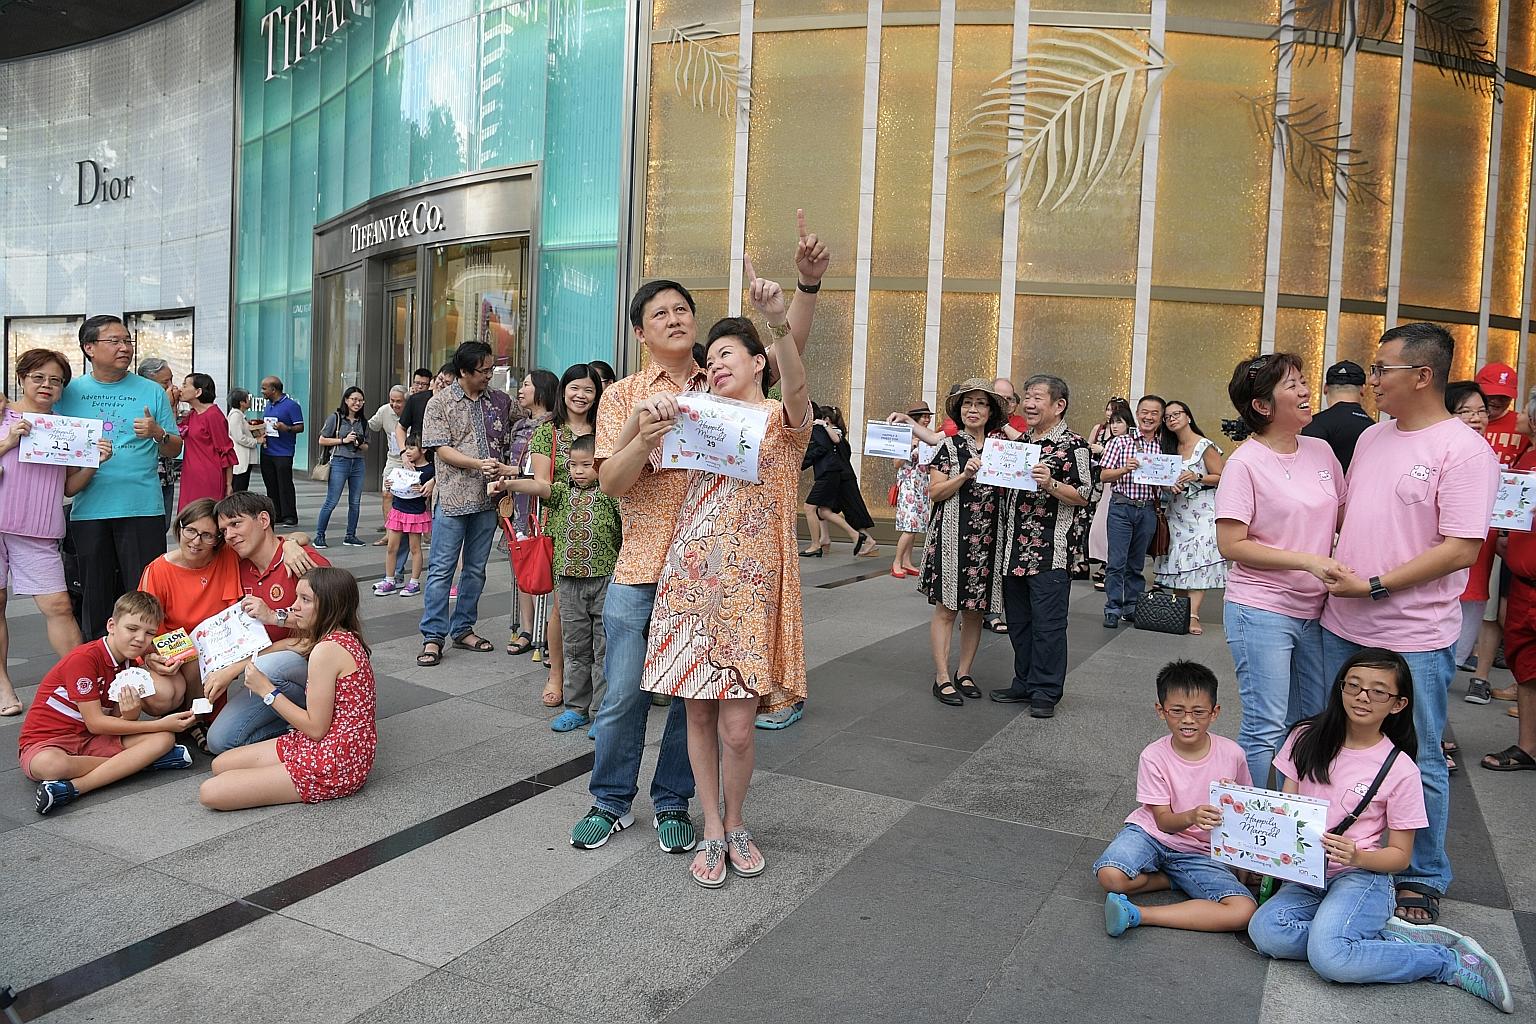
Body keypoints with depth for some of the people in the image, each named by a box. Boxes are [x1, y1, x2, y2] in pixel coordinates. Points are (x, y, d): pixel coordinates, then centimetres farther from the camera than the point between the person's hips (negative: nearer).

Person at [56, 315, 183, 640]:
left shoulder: (152, 391, 5)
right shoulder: (69, 392, 8)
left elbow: (174, 450, 7)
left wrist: (158, 433, -14)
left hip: (143, 507, -2)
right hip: (88, 510, 2)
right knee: (96, 596, 11)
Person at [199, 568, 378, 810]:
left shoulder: (327, 649, -22)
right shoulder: (346, 638, 6)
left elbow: (315, 728, -19)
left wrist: (267, 690, -11)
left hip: (334, 765, -10)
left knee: (210, 793, -12)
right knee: (220, 765, 15)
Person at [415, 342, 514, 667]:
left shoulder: (500, 401, 9)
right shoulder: (440, 403, -3)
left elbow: (508, 443, 17)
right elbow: (441, 449, -9)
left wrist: (504, 471, 2)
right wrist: (479, 464, -20)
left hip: (487, 497, 4)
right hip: (453, 497, -4)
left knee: (476, 569, 12)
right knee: (442, 570, -2)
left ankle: (463, 629, 24)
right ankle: (433, 637, 5)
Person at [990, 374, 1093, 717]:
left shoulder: (1072, 445, -6)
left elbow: (1083, 496, -11)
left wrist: (1051, 484, -25)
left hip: (1050, 552, -7)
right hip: (1014, 550, 8)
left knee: (1047, 624, -1)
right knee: (1018, 621, 13)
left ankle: (1046, 692, 9)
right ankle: (1025, 683, 25)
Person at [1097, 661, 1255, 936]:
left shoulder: (1231, 754, -8)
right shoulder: (1153, 757, -14)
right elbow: (1163, 821, -14)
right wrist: (1192, 816, -36)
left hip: (1201, 851, 2)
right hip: (1152, 834, -2)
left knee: (1244, 912, -24)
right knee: (1111, 876, -32)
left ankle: (1137, 915, -20)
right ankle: (1175, 880, -1)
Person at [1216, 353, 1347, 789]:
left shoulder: (1322, 451, 6)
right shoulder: (1246, 463, -12)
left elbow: (1343, 519, 18)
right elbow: (1231, 545, -16)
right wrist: (1308, 561, -21)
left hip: (1314, 609, 7)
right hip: (1261, 611, -7)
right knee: (1266, 730, -1)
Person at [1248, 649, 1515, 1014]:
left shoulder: (1400, 769, -4)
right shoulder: (1307, 739, 5)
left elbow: (1400, 855, 1)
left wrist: (1357, 857, -20)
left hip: (1362, 877, -4)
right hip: (1305, 876, 4)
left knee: (1329, 957, -32)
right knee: (1264, 931, -28)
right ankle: (1386, 936, -13)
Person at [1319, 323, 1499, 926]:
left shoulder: (1464, 450, -13)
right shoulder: (1371, 438, 10)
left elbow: (1462, 548, -19)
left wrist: (1374, 586, -20)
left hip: (1414, 639, -7)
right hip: (1343, 627, 7)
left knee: (1417, 764, 7)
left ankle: (1423, 878, 25)